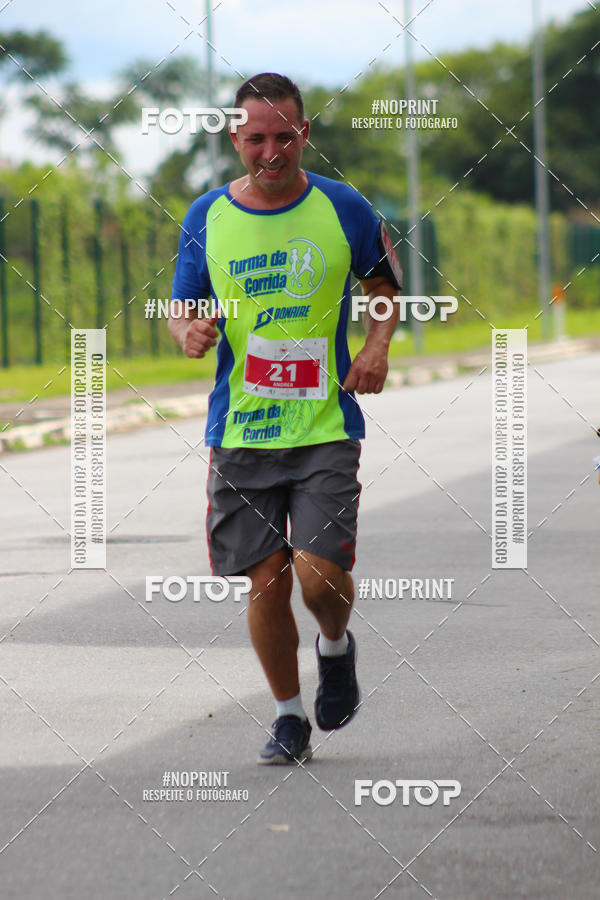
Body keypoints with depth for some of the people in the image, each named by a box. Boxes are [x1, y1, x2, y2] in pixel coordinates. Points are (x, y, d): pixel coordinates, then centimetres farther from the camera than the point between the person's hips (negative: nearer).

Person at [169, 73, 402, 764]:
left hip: (327, 427, -1)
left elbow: (384, 284, 15)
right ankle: (288, 719, 21)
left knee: (321, 573, -12)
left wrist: (378, 345, -3)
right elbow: (182, 310, 11)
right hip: (240, 431, 2)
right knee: (267, 580, 3)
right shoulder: (206, 218, 2)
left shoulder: (343, 209, 0)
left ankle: (336, 648, 23)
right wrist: (189, 331, -13)